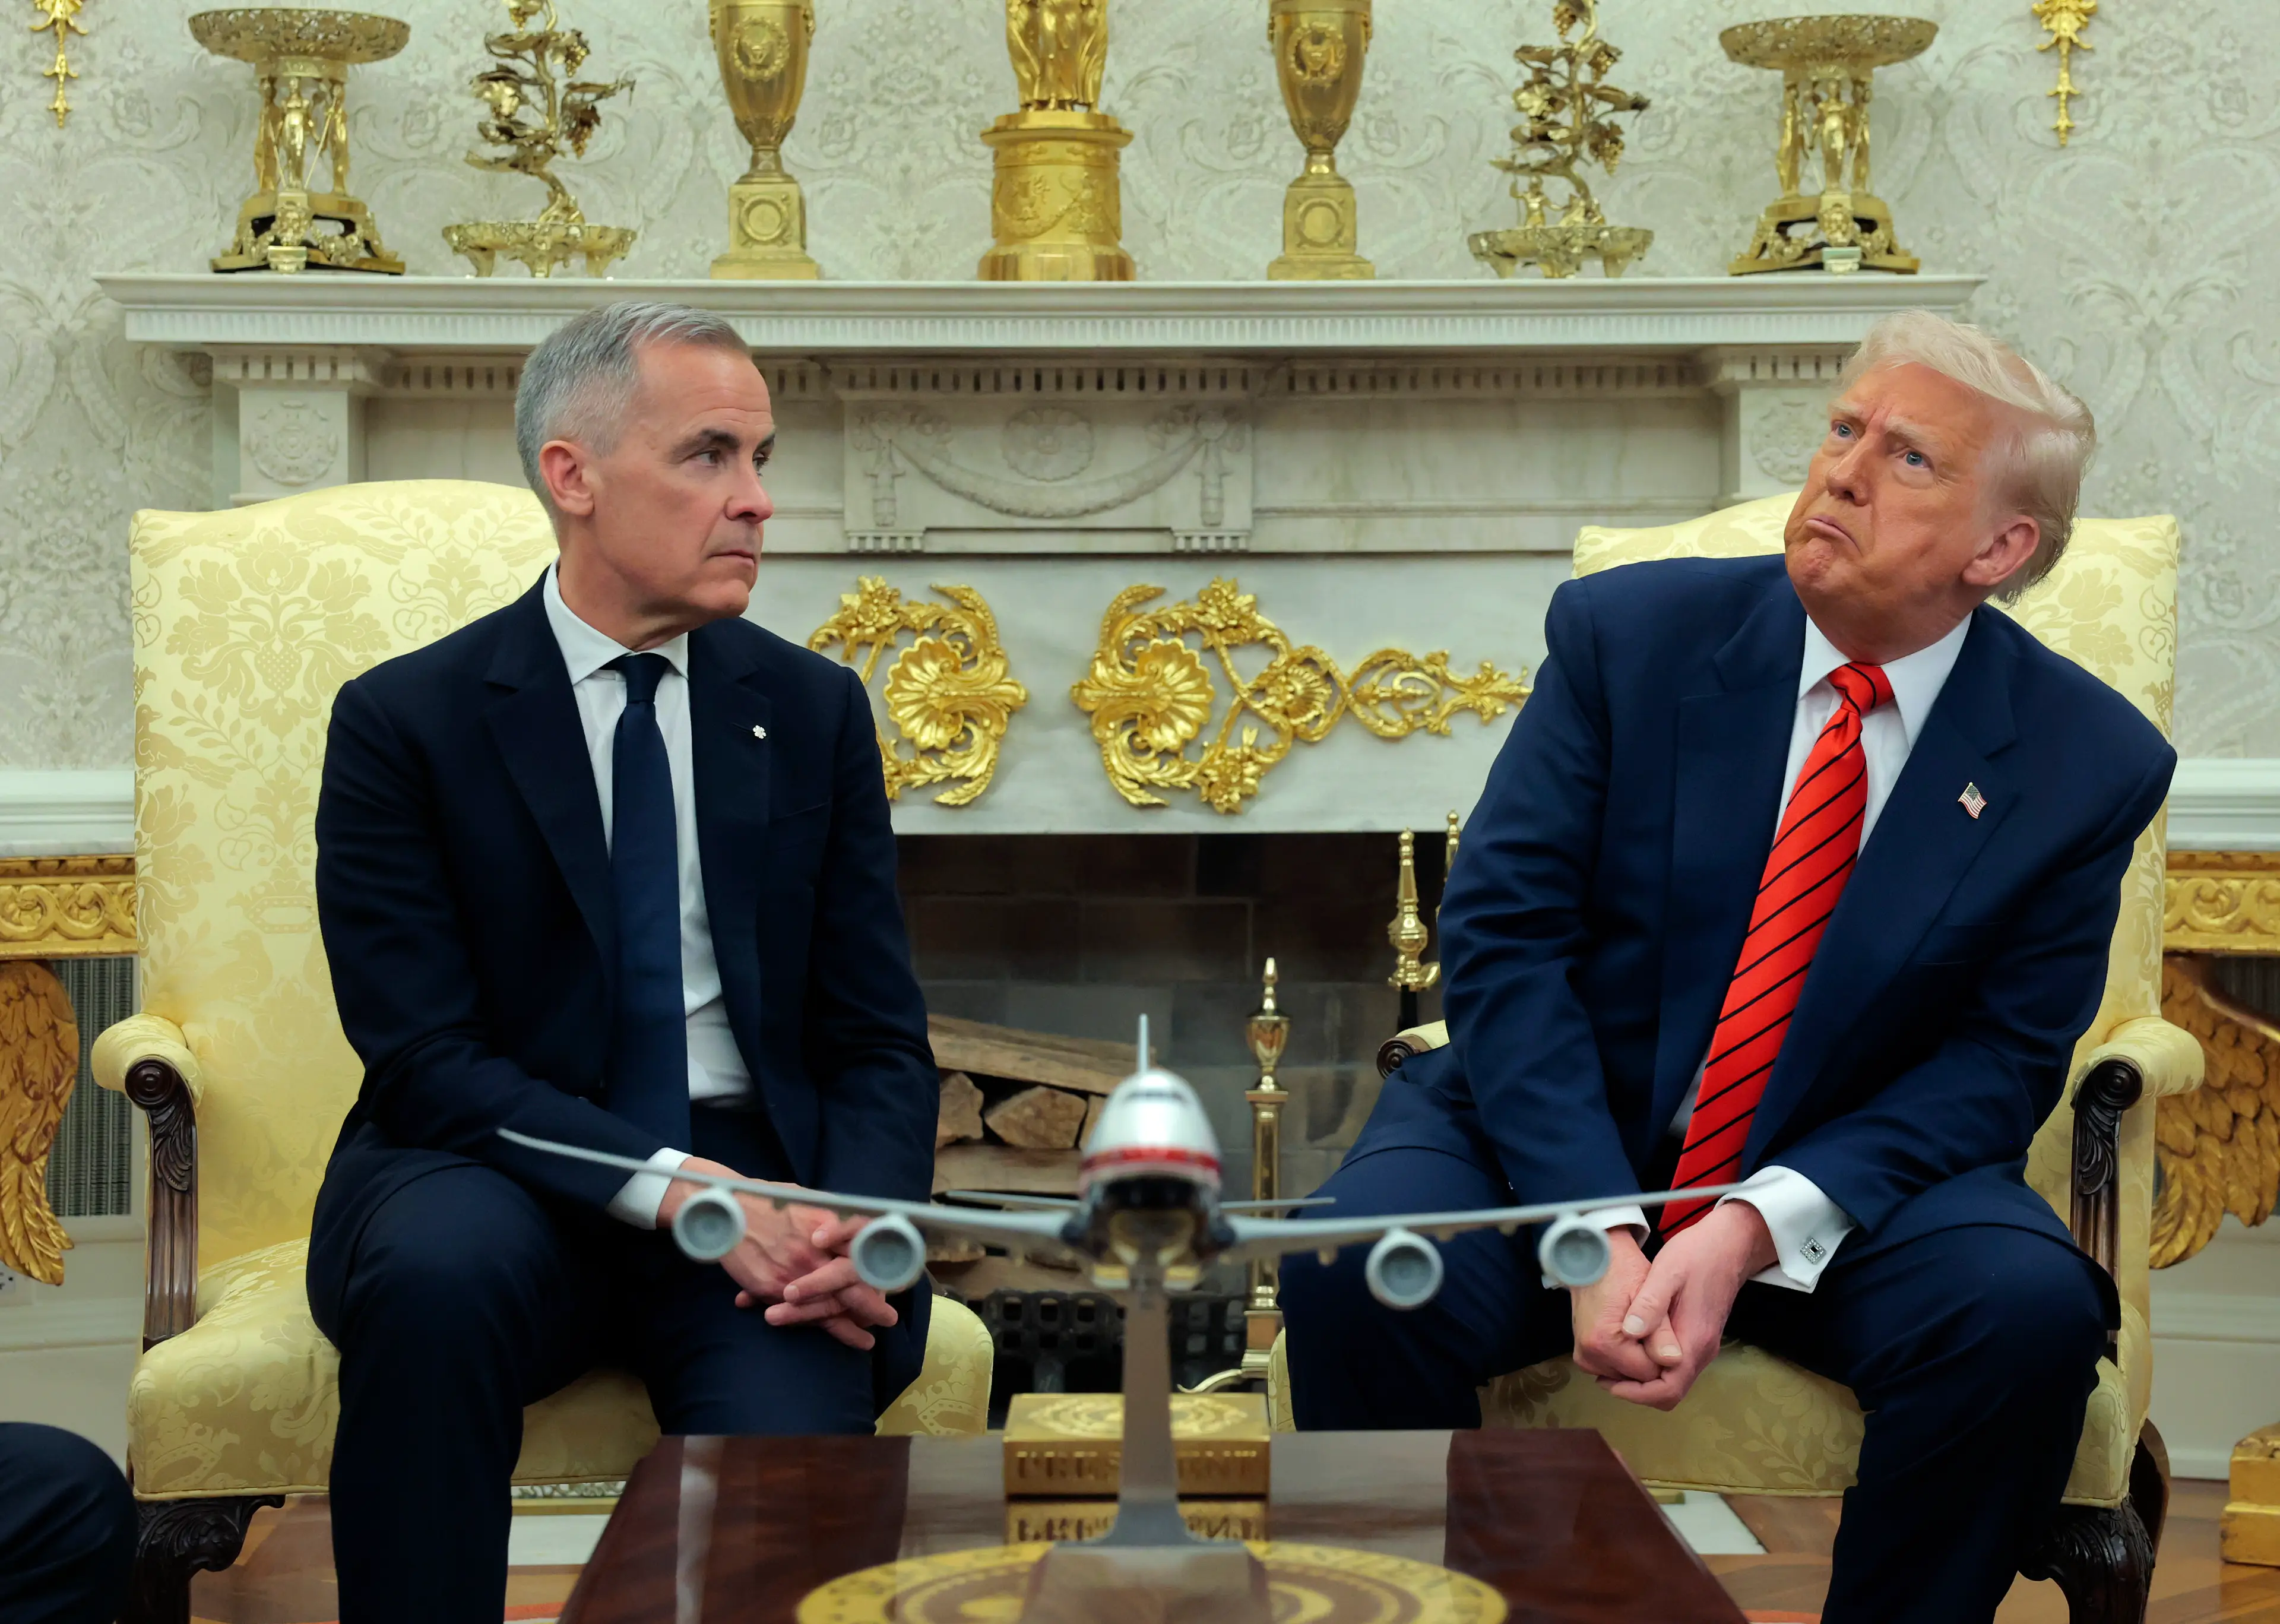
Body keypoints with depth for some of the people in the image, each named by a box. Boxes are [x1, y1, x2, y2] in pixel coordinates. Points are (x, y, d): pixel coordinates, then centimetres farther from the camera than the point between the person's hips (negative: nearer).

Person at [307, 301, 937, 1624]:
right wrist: (668, 1191, -22)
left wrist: (859, 1227, -15)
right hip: (506, 1178, -1)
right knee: (440, 1269, -36)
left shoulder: (814, 709, 9)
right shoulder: (405, 722, -1)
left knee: (788, 1431, -29)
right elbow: (426, 1058, -9)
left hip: (759, 1180, 2)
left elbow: (879, 1042, 7)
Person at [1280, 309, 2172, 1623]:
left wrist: (1762, 1224, -21)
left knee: (2031, 1308, -29)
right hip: (1554, 1132, 0)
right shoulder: (1628, 632, -5)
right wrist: (1596, 1232, -22)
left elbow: (2001, 1060, -5)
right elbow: (1504, 938, -9)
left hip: (1841, 1187, 1)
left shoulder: (2088, 762, -4)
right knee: (1361, 1273, -30)